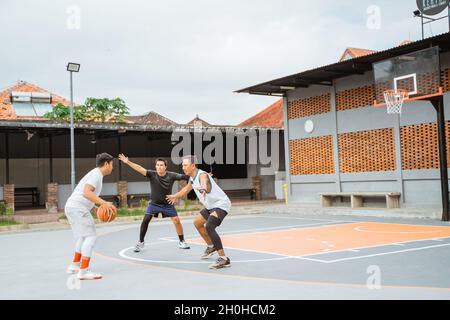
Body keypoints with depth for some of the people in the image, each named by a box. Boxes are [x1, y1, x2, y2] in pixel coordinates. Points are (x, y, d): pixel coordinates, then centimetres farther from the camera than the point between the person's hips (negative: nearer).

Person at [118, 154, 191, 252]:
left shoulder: (171, 175, -16)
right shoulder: (152, 174, -17)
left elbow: (183, 177, -19)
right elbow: (141, 169, -28)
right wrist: (128, 162, -39)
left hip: (168, 204, 0)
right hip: (154, 203, 0)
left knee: (176, 220, -6)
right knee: (145, 220, -13)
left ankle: (182, 242, 14)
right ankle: (141, 242, 6)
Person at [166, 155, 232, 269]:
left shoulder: (202, 175, -23)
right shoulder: (192, 178, 6)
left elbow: (204, 182, -50)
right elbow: (187, 188, 29)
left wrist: (203, 188, -73)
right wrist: (176, 196, 44)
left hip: (221, 204, -11)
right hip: (211, 206, 11)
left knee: (209, 227, -30)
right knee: (197, 223, 26)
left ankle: (224, 259, -30)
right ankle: (211, 246, 46)